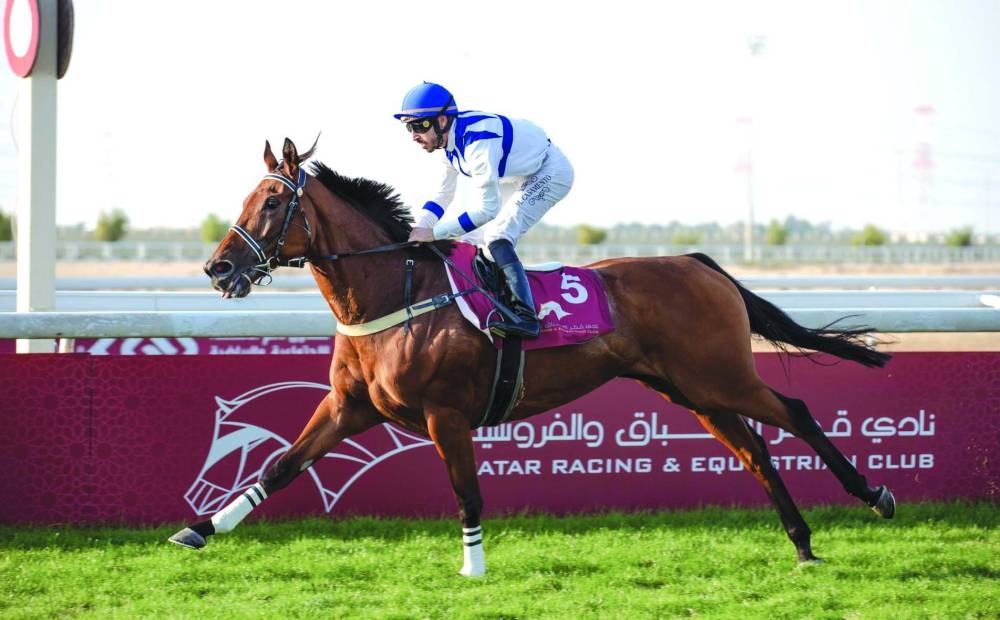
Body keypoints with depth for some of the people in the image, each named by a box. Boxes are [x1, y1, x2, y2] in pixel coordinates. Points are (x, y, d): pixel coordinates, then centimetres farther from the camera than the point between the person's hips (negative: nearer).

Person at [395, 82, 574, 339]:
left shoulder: (478, 143, -36)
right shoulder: (449, 138, -6)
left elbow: (487, 209, -35)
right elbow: (443, 195, 4)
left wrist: (434, 233, -35)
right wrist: (418, 229, -14)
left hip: (551, 173, -10)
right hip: (522, 177, 10)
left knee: (497, 237, -24)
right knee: (489, 242, 15)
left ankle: (525, 316, -31)